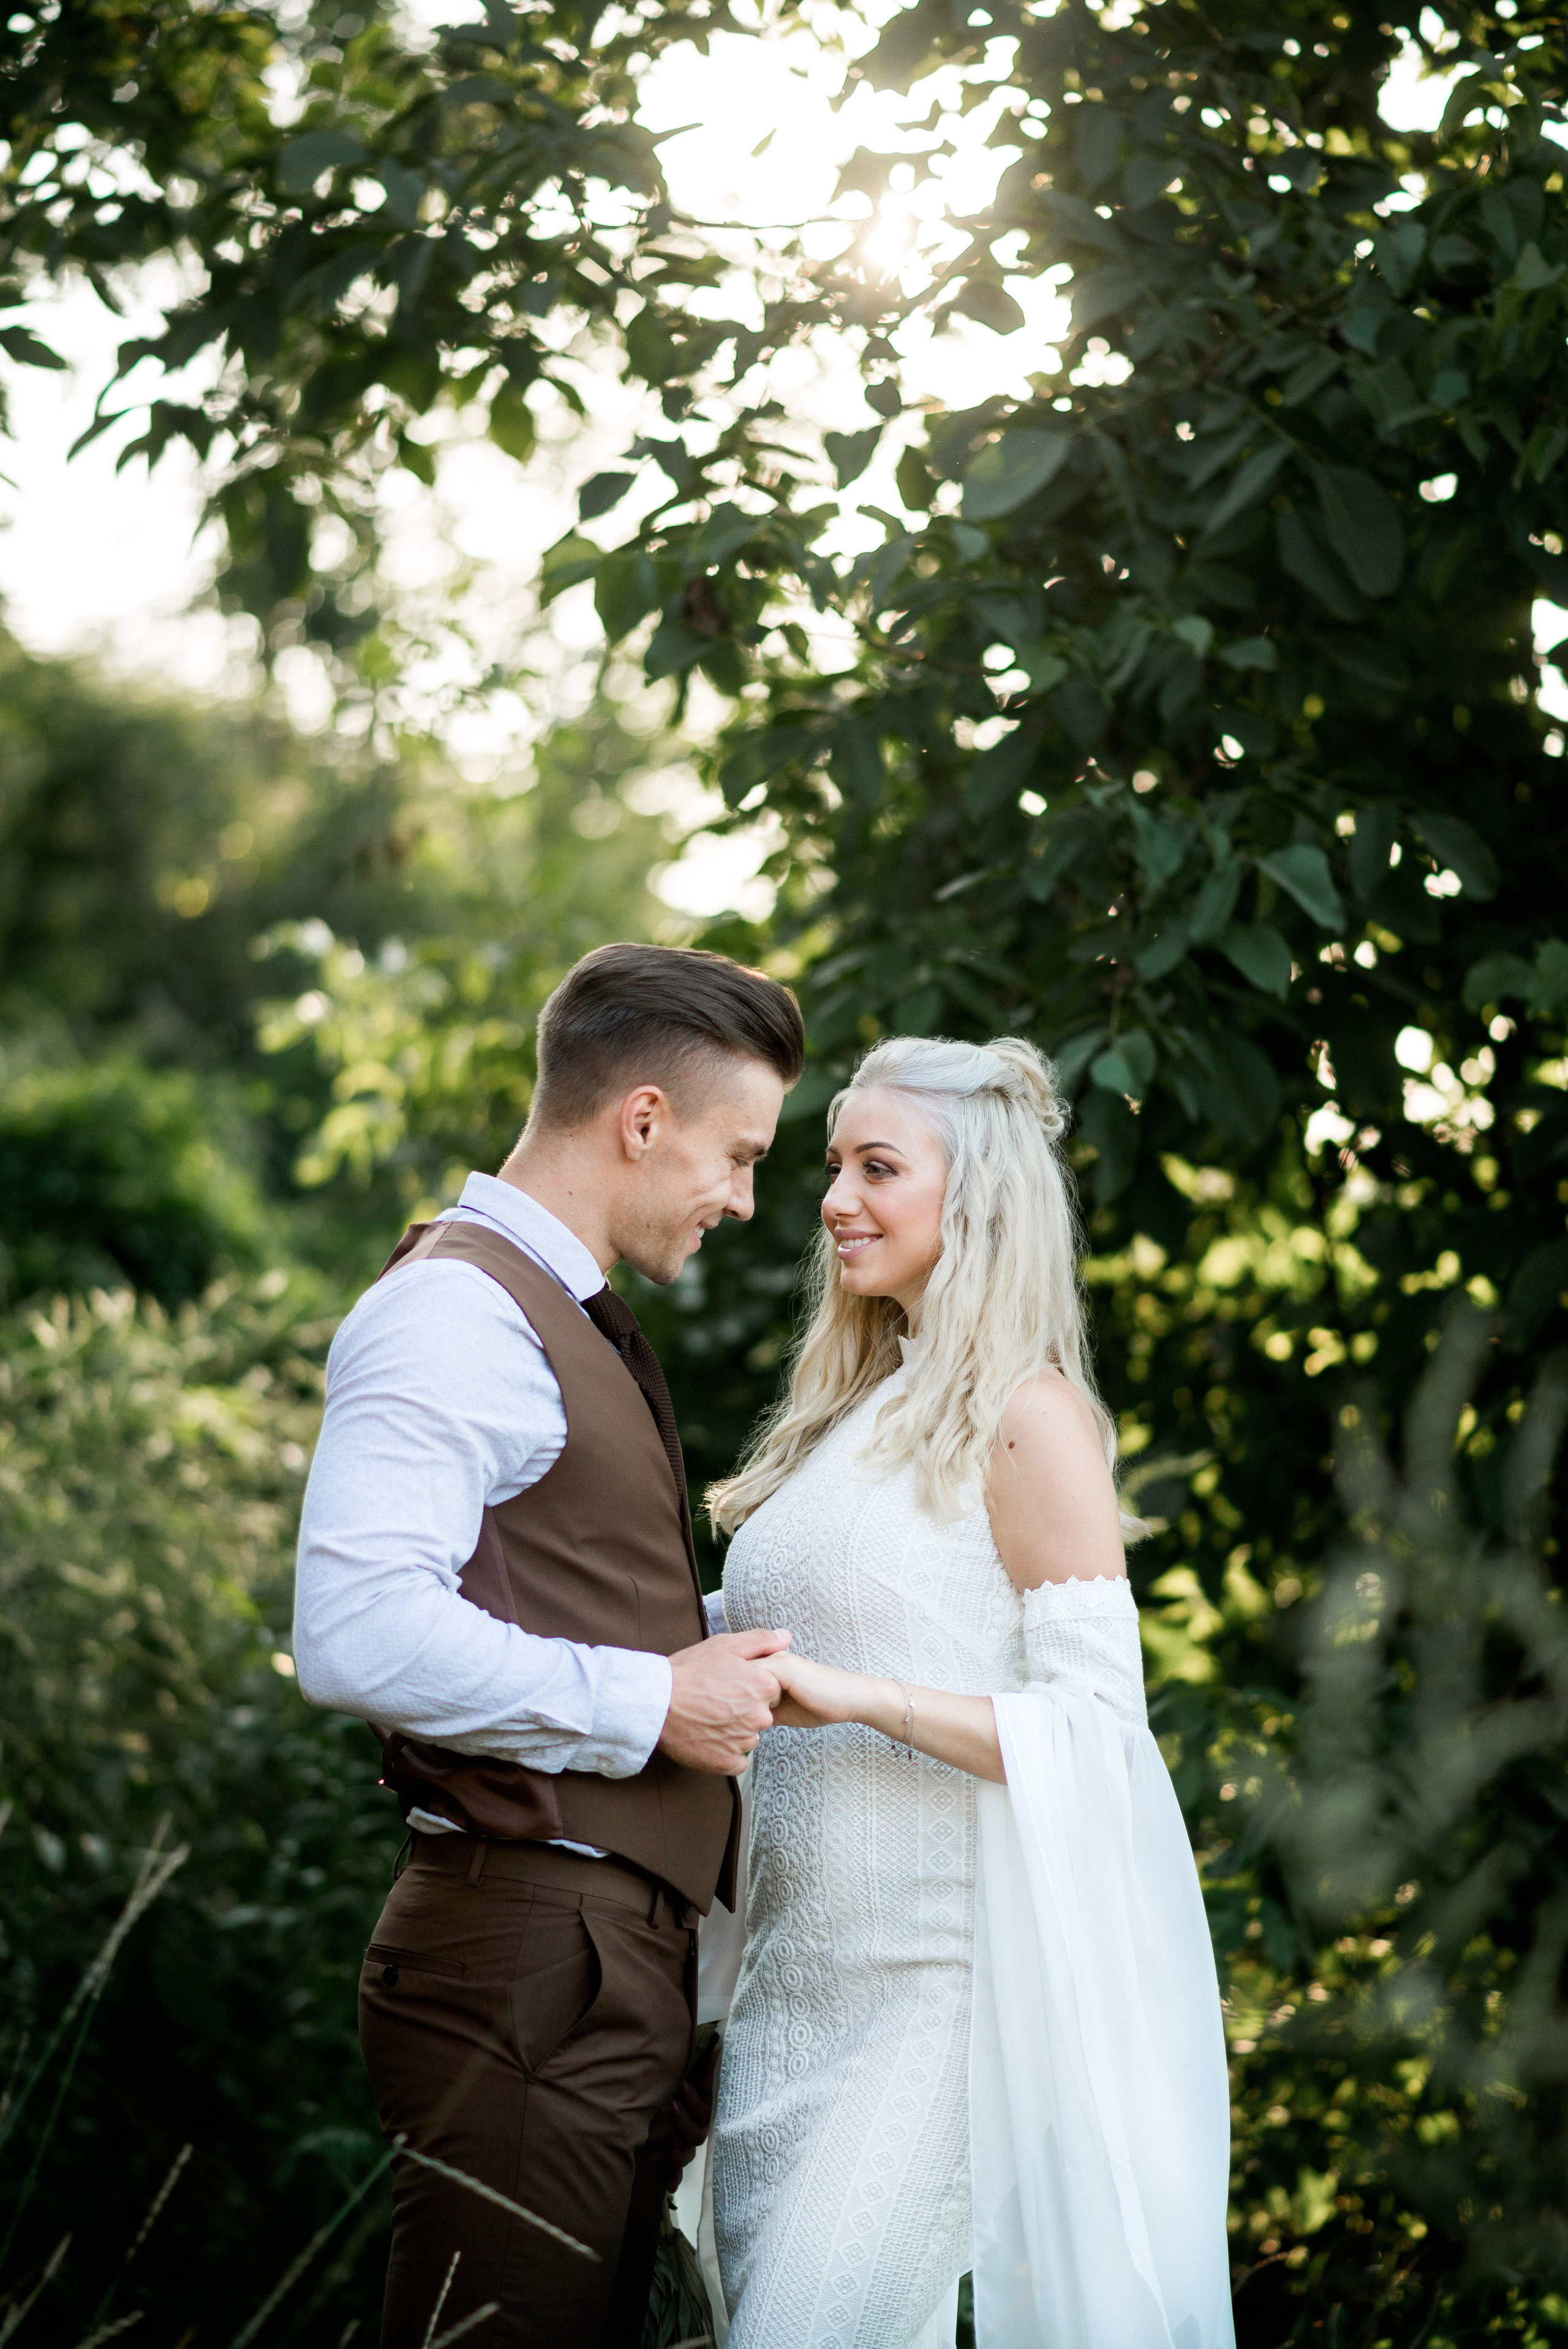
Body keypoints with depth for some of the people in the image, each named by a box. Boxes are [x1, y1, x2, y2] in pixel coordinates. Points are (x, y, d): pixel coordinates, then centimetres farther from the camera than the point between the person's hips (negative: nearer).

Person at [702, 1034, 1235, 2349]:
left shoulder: (1026, 1420, -9)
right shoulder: (853, 1415, 16)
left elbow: (1096, 1730, -15)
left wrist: (860, 1696, -23)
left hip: (937, 1983, -8)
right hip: (795, 1978, 8)